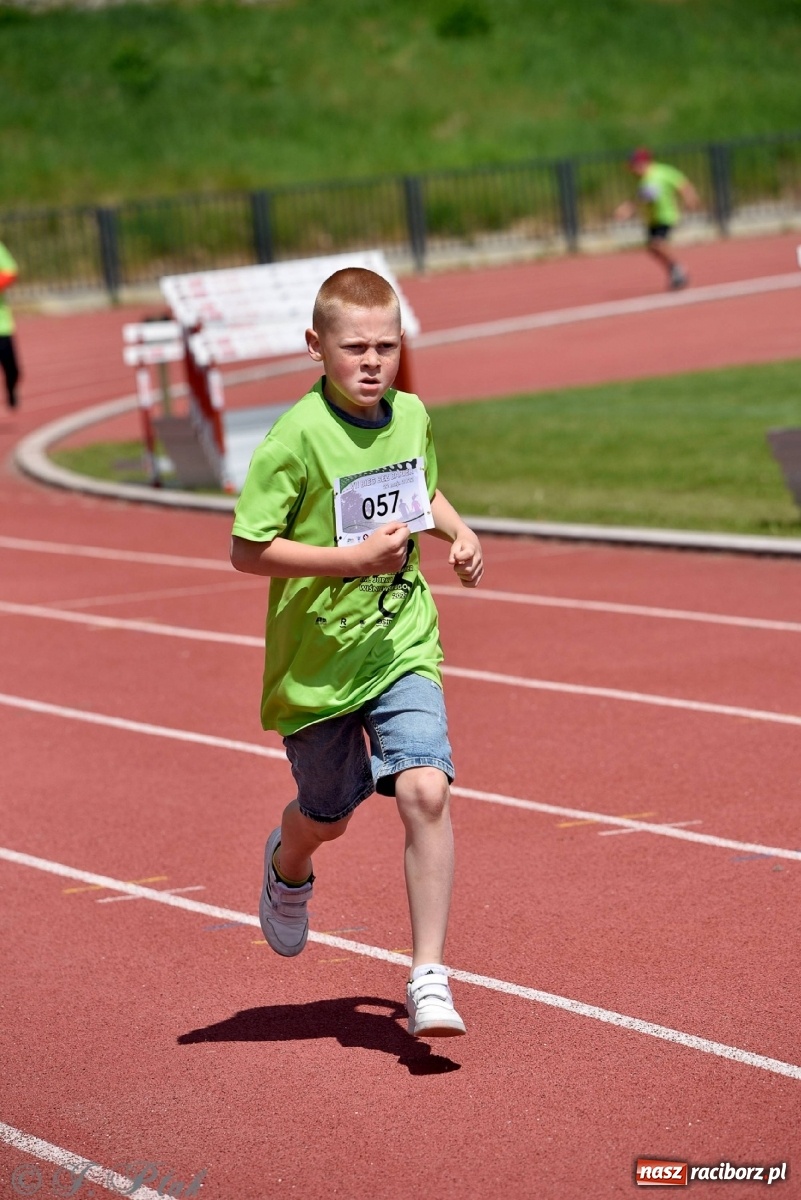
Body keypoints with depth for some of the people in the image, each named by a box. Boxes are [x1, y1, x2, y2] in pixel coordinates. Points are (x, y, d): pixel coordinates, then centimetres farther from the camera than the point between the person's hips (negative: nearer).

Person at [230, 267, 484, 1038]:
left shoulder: (412, 416, -1)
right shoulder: (298, 437, -18)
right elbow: (247, 549, -18)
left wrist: (457, 531, 3)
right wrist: (350, 557, -25)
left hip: (403, 646, 3)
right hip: (318, 658, -3)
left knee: (425, 790, -18)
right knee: (328, 816, 15)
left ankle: (428, 978, -11)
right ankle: (288, 866, 54)